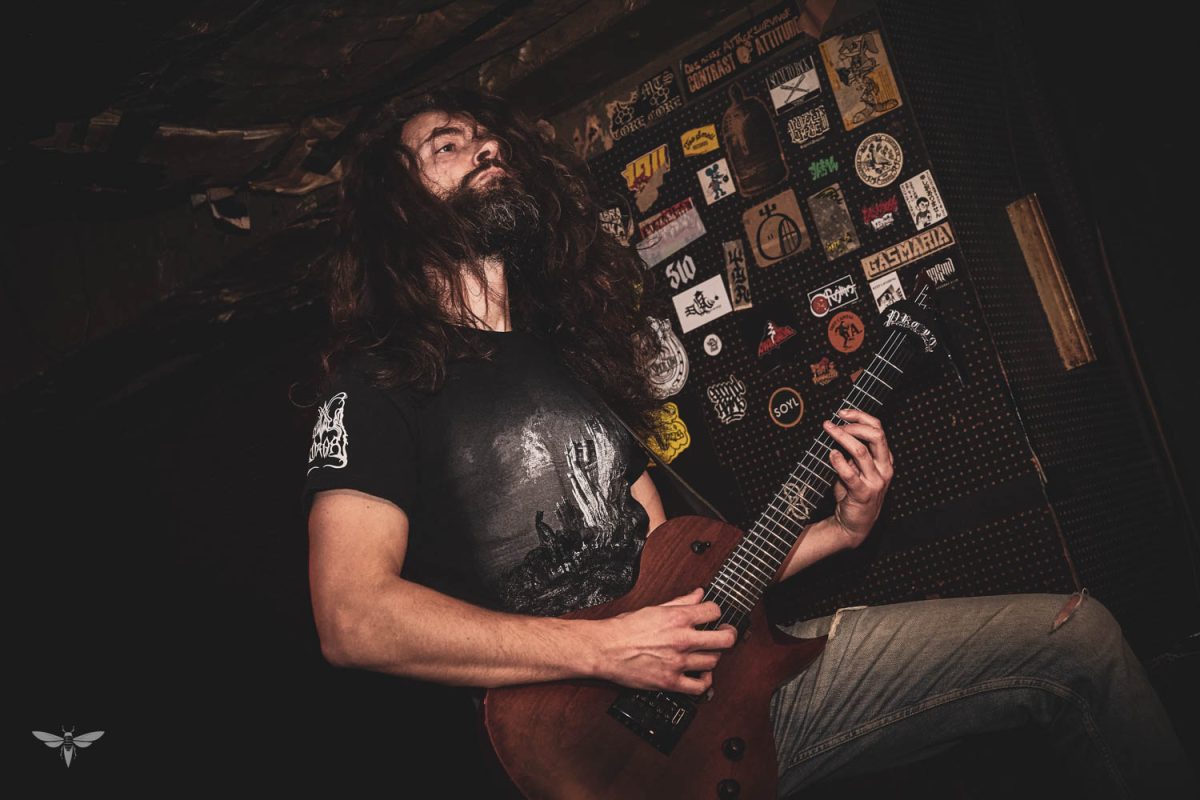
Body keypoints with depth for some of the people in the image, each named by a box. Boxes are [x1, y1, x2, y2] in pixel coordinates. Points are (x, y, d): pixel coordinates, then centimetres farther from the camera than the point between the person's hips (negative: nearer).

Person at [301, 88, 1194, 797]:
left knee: (1078, 633, 4)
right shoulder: (380, 384, -5)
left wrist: (839, 529, 6)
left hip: (716, 673, 7)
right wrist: (603, 649, -23)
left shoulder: (572, 356, 17)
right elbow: (353, 615, -19)